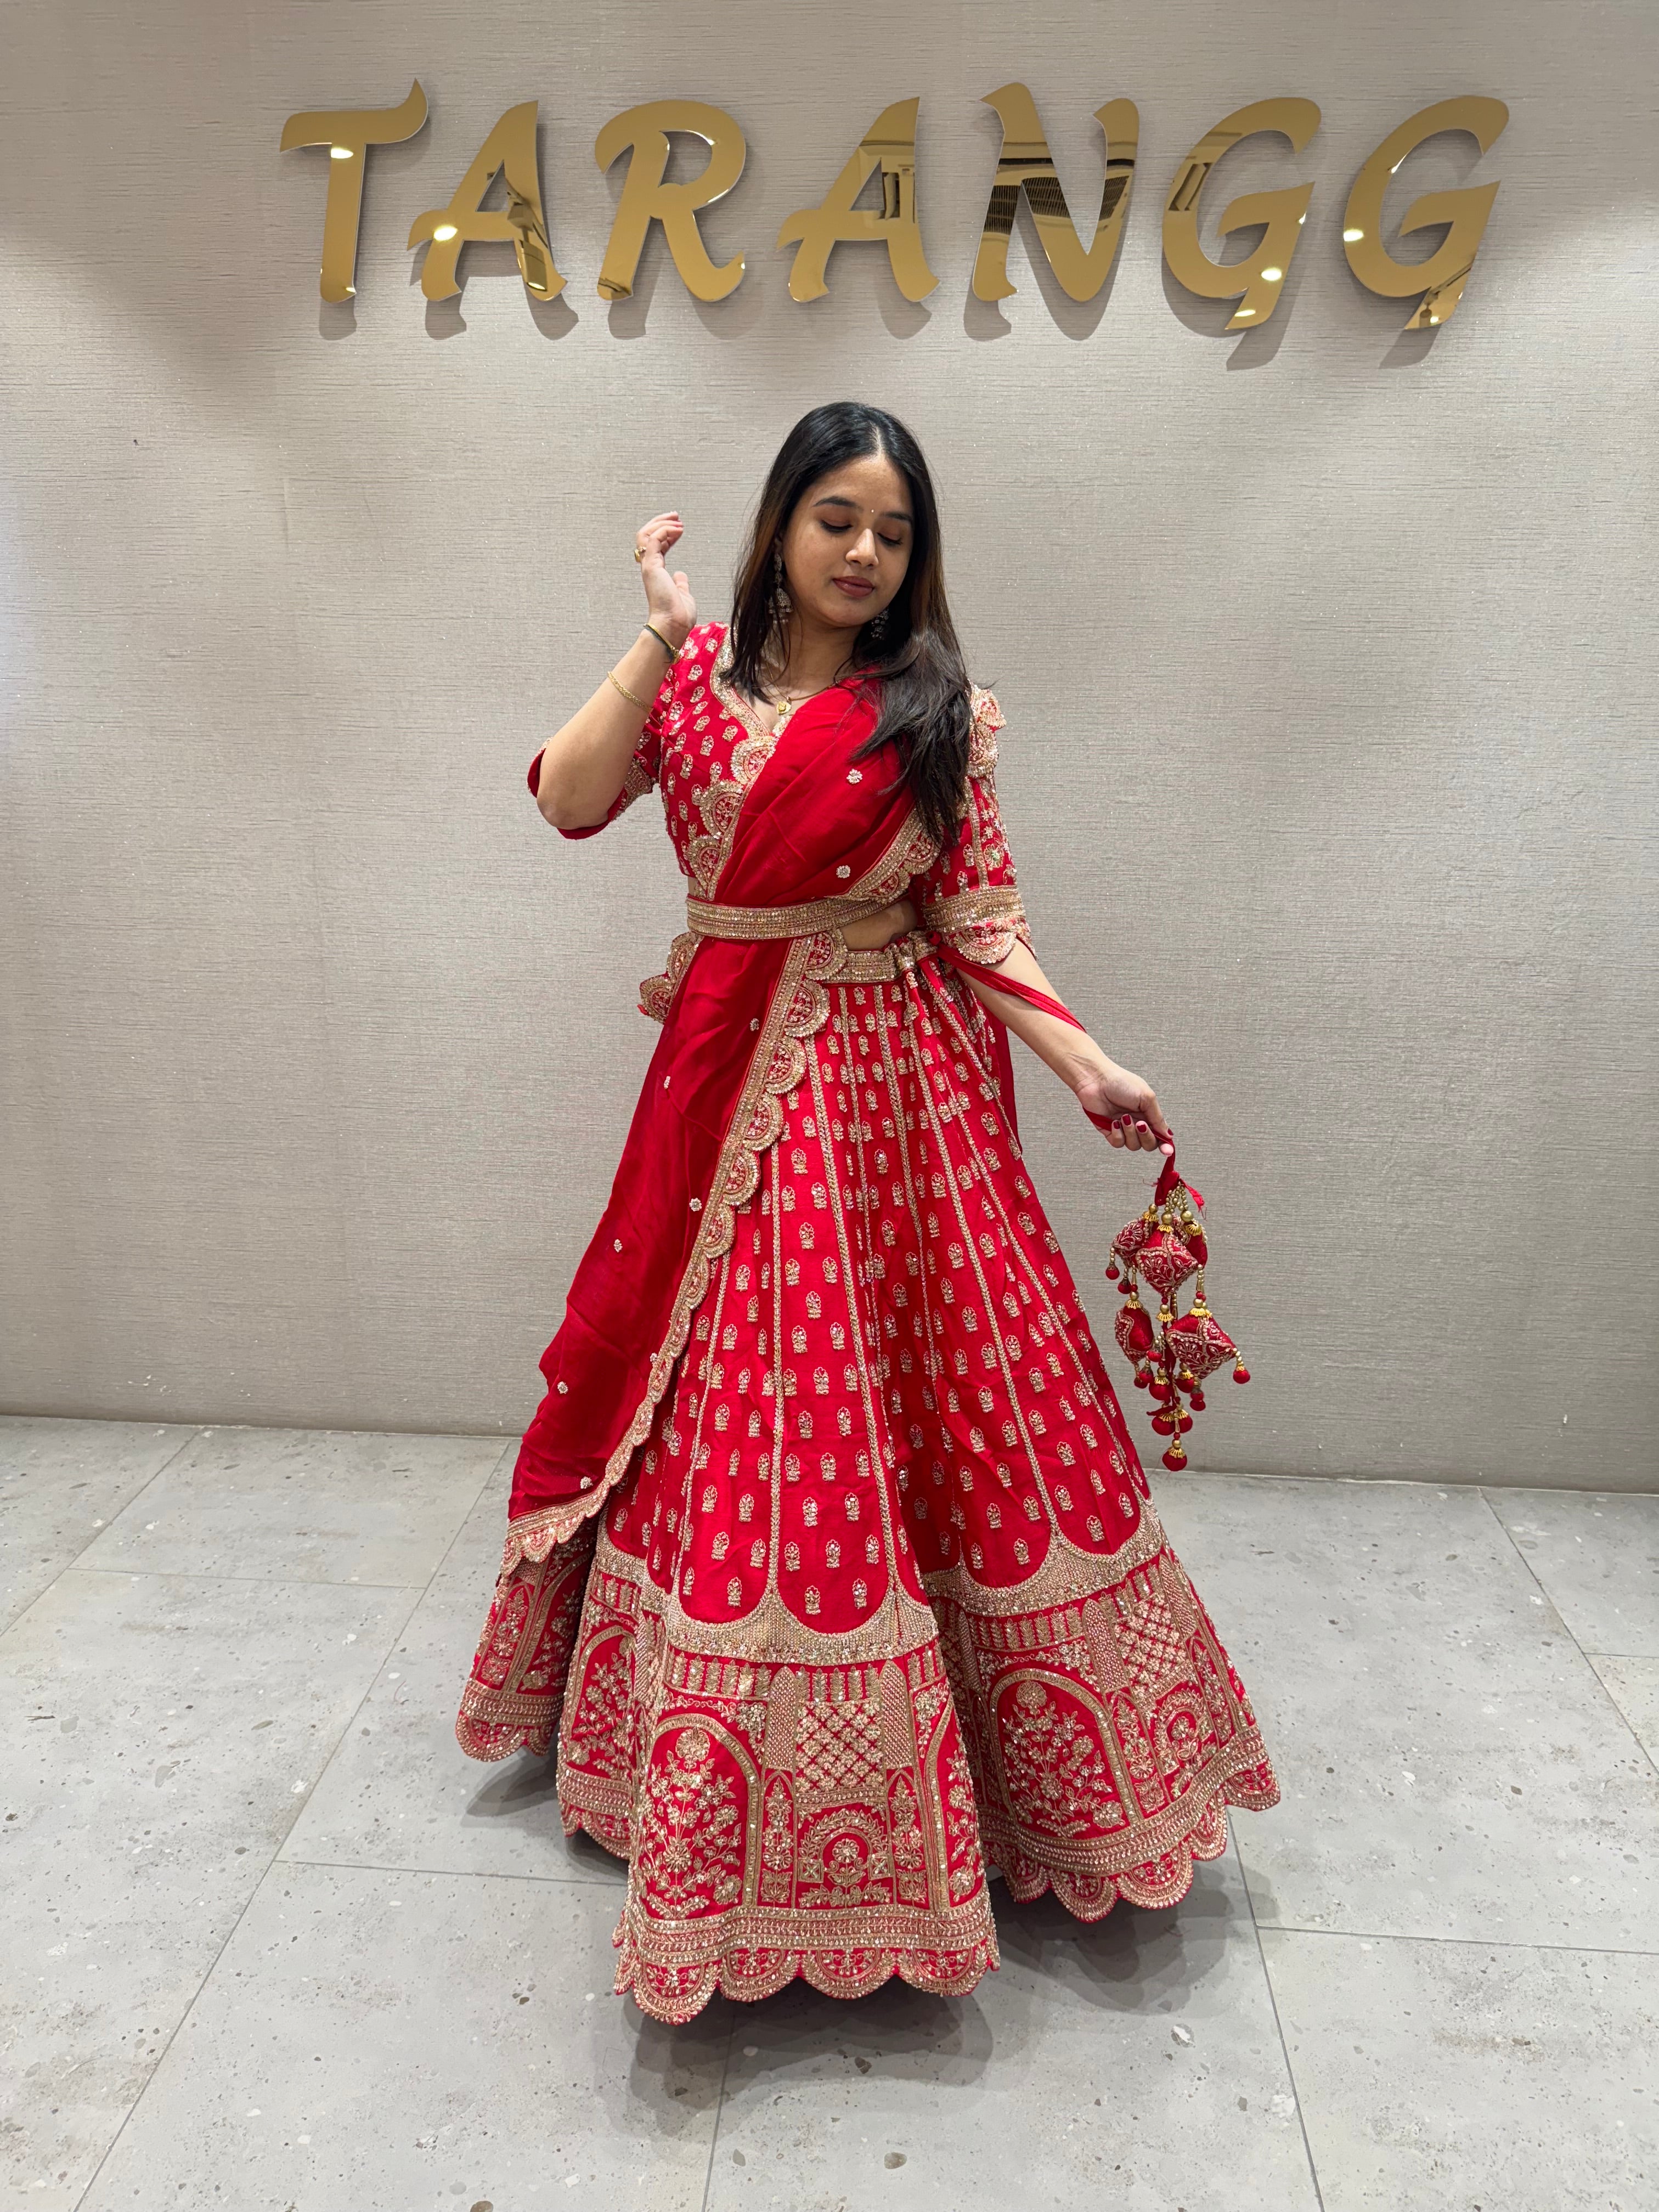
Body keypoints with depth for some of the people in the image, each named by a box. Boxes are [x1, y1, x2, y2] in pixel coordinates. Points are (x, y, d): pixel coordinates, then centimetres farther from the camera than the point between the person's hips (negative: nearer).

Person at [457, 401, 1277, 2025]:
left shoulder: (939, 708, 4)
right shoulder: (695, 676, 6)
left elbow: (979, 917, 0)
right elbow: (570, 799, -8)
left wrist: (1086, 1064, -10)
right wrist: (663, 635, -13)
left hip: (905, 1094, 0)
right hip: (734, 1092, 1)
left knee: (949, 1394, 5)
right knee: (743, 1412, 7)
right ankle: (737, 1785, 32)